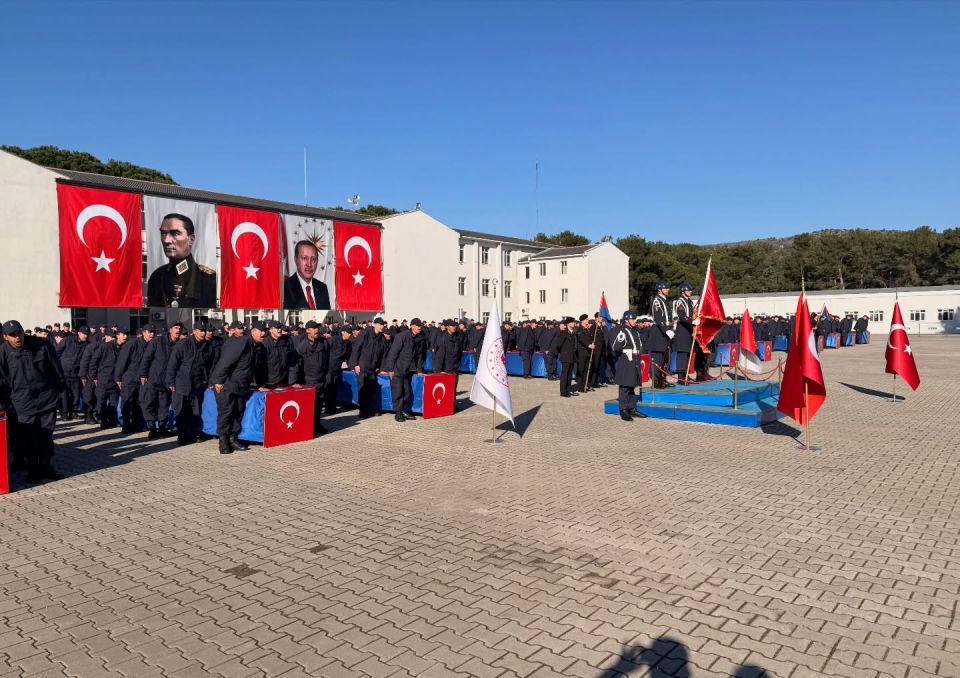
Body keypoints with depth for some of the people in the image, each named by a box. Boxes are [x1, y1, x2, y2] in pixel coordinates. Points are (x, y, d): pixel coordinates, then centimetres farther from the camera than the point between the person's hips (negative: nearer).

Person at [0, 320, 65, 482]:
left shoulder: (42, 345, -7)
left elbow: (56, 368, 5)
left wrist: (61, 388, 11)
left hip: (47, 400, 1)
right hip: (22, 405, -1)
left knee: (46, 437, 9)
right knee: (26, 439, 3)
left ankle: (46, 467, 23)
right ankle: (33, 470, 19)